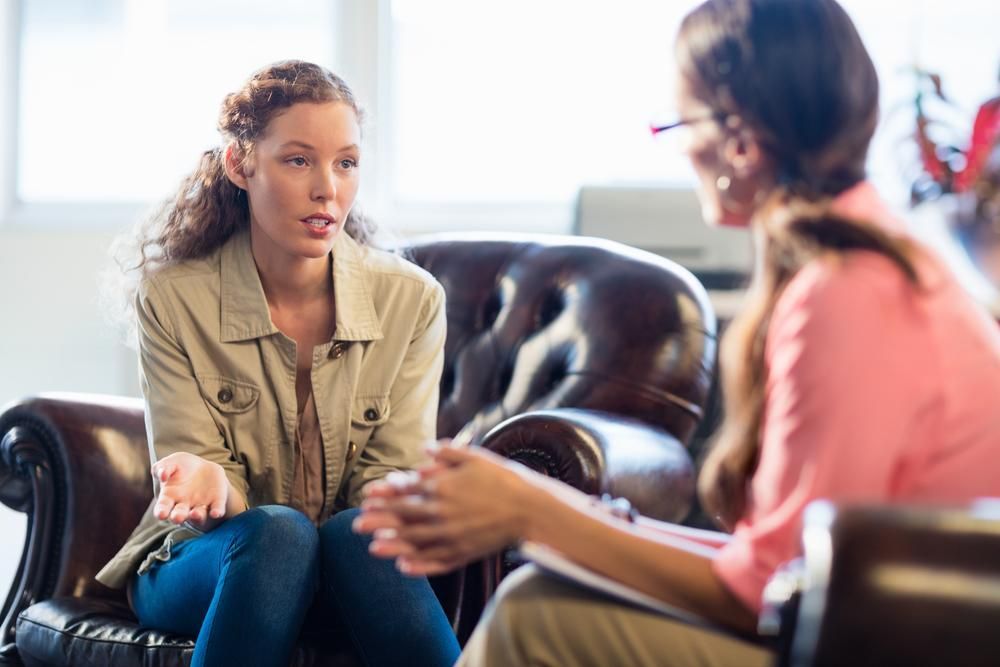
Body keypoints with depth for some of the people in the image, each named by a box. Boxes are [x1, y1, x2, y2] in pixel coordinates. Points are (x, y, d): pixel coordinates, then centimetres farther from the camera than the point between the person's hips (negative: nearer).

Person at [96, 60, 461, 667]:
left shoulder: (412, 300, -4)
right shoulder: (172, 299, -8)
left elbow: (393, 477, -5)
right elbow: (196, 461, -9)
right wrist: (208, 481, -35)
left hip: (354, 568, 1)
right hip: (201, 565, -1)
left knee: (362, 533, -34)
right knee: (277, 531, -35)